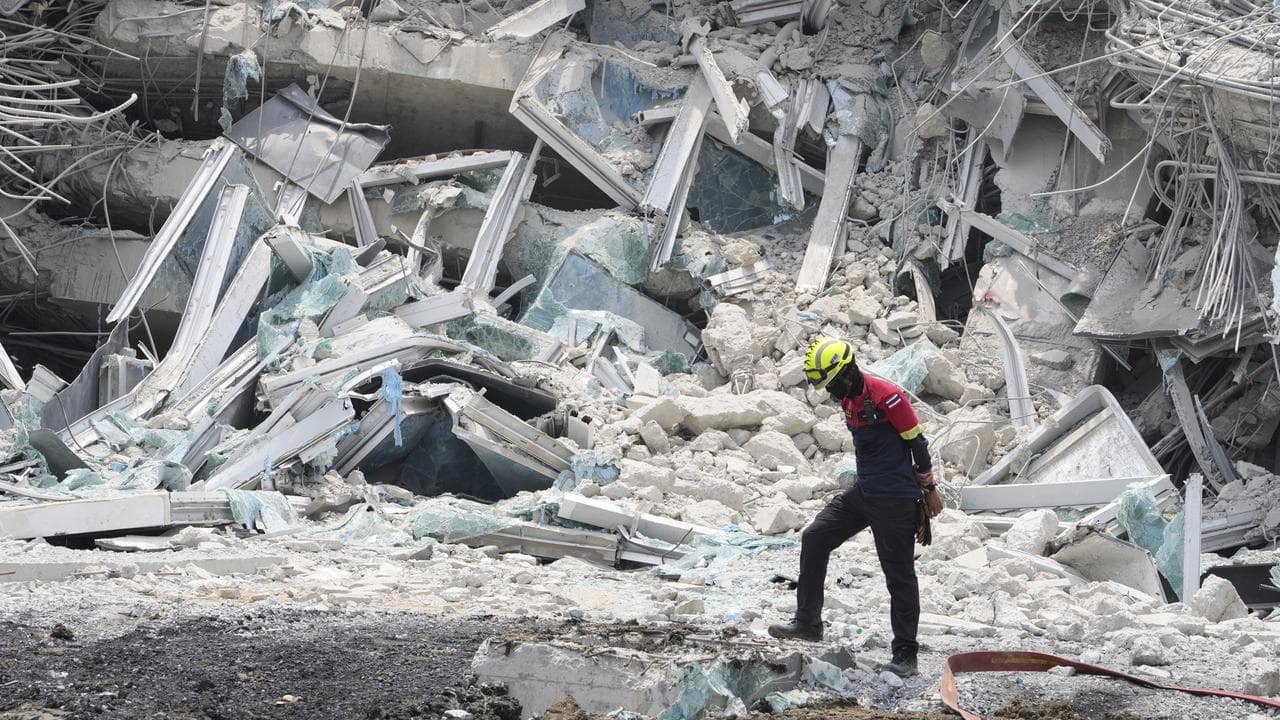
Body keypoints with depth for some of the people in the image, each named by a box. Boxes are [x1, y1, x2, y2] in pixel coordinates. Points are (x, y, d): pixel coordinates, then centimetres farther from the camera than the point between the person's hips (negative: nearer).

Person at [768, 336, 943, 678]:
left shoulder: (887, 396, -19)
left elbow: (917, 443, -12)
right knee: (814, 538, 3)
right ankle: (808, 622, 9)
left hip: (895, 501, -9)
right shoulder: (848, 399, 9)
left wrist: (929, 489, -4)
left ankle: (905, 655, 4)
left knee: (899, 575, -2)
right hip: (863, 493, 9)